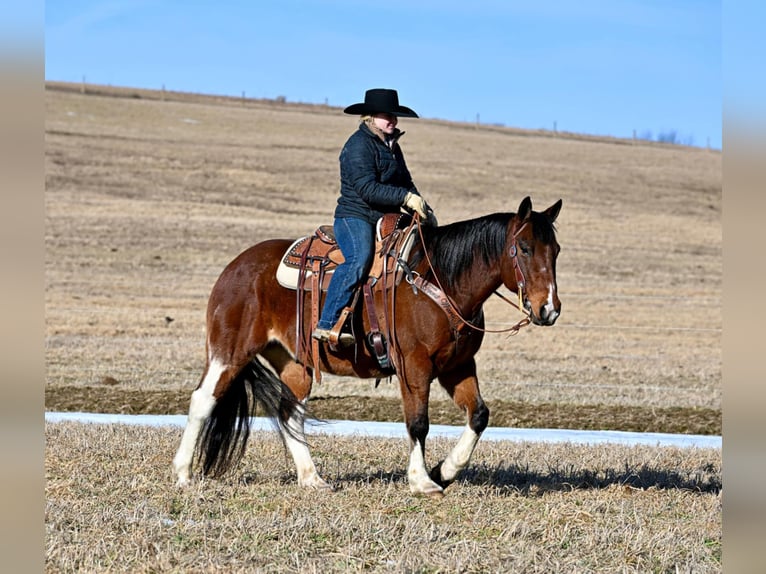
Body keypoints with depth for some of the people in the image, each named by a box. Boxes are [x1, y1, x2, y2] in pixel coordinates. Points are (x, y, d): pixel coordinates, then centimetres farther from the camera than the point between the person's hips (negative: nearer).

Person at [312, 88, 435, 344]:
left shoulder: (392, 146, 20)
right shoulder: (359, 145, -10)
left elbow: (405, 183, 27)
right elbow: (367, 189, -20)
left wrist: (423, 209, 9)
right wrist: (406, 198, -23)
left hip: (385, 219, 10)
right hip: (355, 216, -9)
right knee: (358, 260, -33)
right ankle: (327, 324, -35)